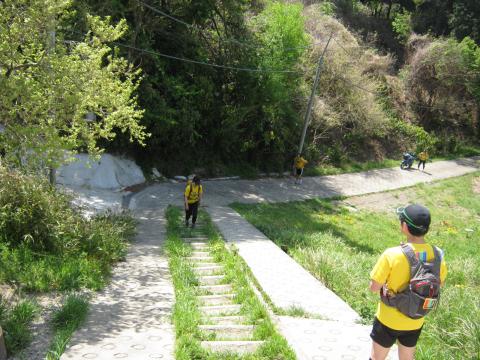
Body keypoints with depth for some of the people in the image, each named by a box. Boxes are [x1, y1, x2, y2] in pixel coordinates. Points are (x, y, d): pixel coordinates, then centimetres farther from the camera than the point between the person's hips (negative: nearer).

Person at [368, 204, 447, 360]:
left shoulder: (392, 255, -29)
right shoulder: (437, 255, -15)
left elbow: (374, 287, -19)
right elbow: (439, 283, 3)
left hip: (389, 321, -4)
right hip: (415, 322, 4)